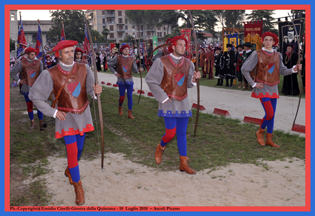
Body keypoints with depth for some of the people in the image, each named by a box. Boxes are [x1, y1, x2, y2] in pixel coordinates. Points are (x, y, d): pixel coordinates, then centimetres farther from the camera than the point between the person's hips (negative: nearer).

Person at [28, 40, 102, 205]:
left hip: (83, 114, 3)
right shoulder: (50, 74, -17)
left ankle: (69, 170, 51)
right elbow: (35, 96, -9)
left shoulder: (84, 69, -10)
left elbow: (90, 90, -12)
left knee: (78, 147, 19)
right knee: (72, 151, -10)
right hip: (66, 117, -3)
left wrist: (96, 91, -37)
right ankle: (77, 185, 12)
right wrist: (53, 112, -13)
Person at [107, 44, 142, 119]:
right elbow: (109, 64, 9)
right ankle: (120, 107, 34)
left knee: (130, 96, -2)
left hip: (129, 80, 1)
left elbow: (134, 69, 0)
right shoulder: (118, 58, -1)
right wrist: (115, 72, 0)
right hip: (121, 80, -1)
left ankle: (130, 113, 5)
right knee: (122, 97, 0)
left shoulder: (131, 59, 4)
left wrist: (139, 69, -21)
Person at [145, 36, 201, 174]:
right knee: (171, 133, -9)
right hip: (169, 103, -4)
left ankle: (183, 164, 15)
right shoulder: (162, 62, -7)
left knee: (182, 133, 7)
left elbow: (188, 84, 11)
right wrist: (163, 97, -10)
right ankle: (160, 147, 25)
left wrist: (194, 78, -12)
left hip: (183, 103, 5)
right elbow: (151, 81, -6)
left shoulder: (188, 63, 7)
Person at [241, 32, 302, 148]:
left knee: (272, 115, 6)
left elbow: (282, 71, 4)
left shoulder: (277, 55, 8)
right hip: (262, 87, -5)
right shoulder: (257, 54, -6)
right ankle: (260, 132, 15)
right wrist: (253, 84, -8)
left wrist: (294, 69, -14)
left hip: (273, 88, 5)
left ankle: (269, 139, 17)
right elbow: (244, 69, -5)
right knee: (269, 114, -12)